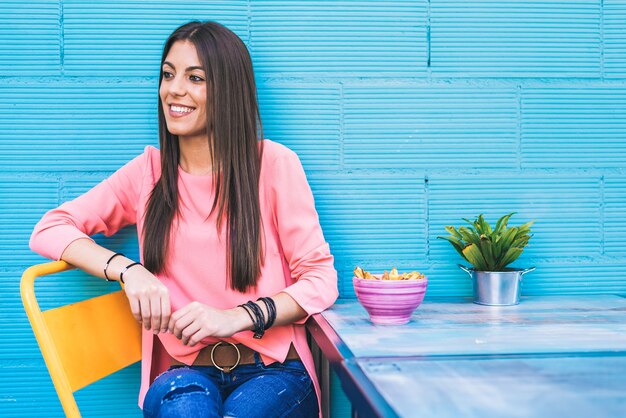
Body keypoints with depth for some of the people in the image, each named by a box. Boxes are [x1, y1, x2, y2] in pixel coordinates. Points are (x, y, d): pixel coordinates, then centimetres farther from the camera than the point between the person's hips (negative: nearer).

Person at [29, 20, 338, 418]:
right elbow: (49, 229, 7)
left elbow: (320, 278, -1)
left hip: (273, 370, -1)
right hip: (185, 372, 1)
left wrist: (237, 317, -18)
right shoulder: (149, 170, 9)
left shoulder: (274, 163, -1)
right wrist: (128, 270, -12)